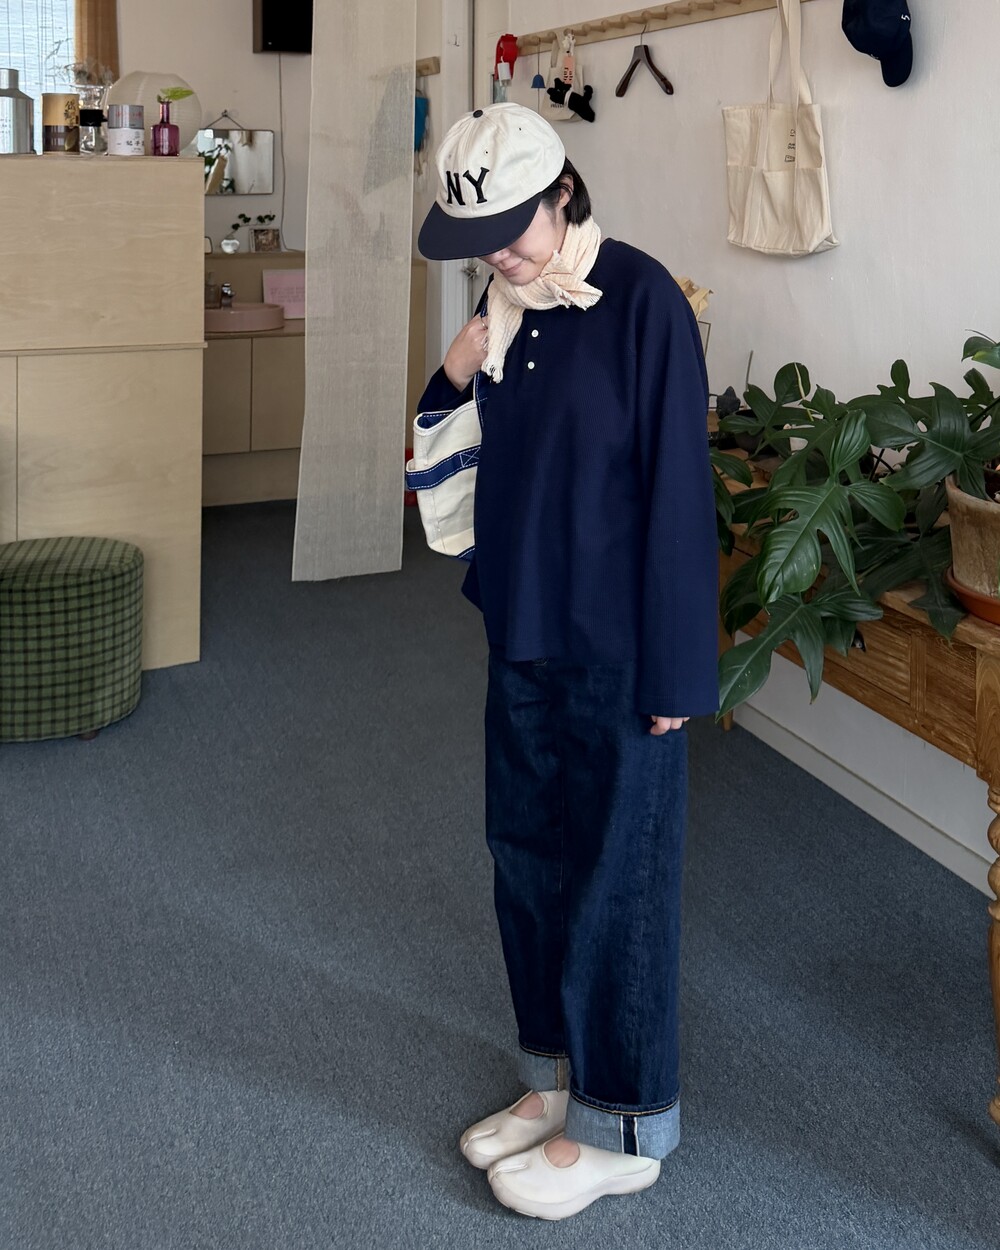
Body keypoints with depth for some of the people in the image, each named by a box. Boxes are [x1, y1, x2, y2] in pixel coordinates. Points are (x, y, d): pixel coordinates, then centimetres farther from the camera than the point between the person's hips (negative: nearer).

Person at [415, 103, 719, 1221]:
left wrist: (673, 671, -16)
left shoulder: (642, 301, -15)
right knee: (525, 858, 16)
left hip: (617, 653, -7)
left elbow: (677, 491, -16)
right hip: (524, 635, 8)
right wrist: (457, 371, -5)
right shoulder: (506, 308, 6)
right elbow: (456, 461, 16)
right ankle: (557, 1080, 35)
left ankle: (621, 1129, 20)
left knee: (615, 882, 4)